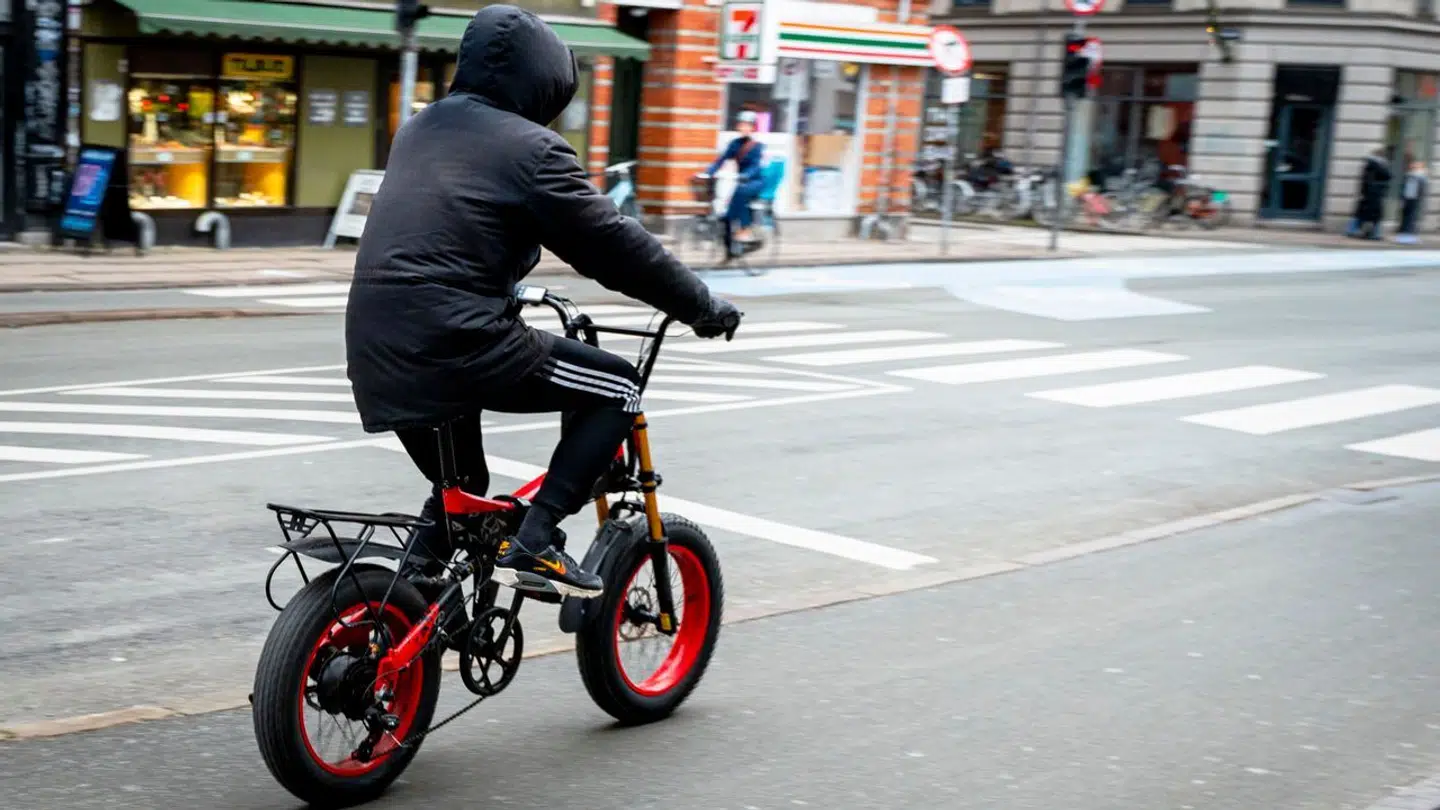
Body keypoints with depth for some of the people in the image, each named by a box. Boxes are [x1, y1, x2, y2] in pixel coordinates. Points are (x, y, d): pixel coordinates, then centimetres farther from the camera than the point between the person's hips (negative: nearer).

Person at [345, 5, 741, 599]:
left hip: (378, 351, 8)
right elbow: (613, 244, -3)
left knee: (457, 505, 29)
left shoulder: (419, 129, 19)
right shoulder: (531, 147, -4)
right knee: (617, 389, 6)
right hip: (452, 343, -8)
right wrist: (701, 306, 7)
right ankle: (535, 538, -2)